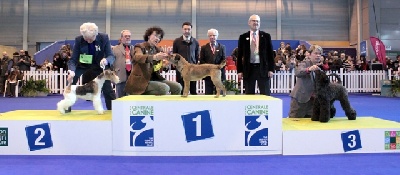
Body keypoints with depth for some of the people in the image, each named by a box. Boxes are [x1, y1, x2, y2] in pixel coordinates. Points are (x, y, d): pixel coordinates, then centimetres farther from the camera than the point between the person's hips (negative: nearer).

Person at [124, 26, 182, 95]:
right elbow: (138, 57, -26)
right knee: (164, 88, -27)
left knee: (177, 87, -9)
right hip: (141, 81, -6)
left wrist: (165, 66, -13)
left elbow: (160, 69, 13)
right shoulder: (140, 47, -3)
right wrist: (154, 57, -45)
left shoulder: (158, 49, 13)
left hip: (155, 78, 6)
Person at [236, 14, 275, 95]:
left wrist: (271, 69, -2)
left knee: (266, 94, 2)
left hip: (263, 68, 0)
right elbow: (239, 55, 6)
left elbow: (270, 53, 5)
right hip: (248, 68, 0)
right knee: (249, 94, 6)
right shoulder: (243, 37, 6)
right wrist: (239, 70, 0)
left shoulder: (266, 36, 5)